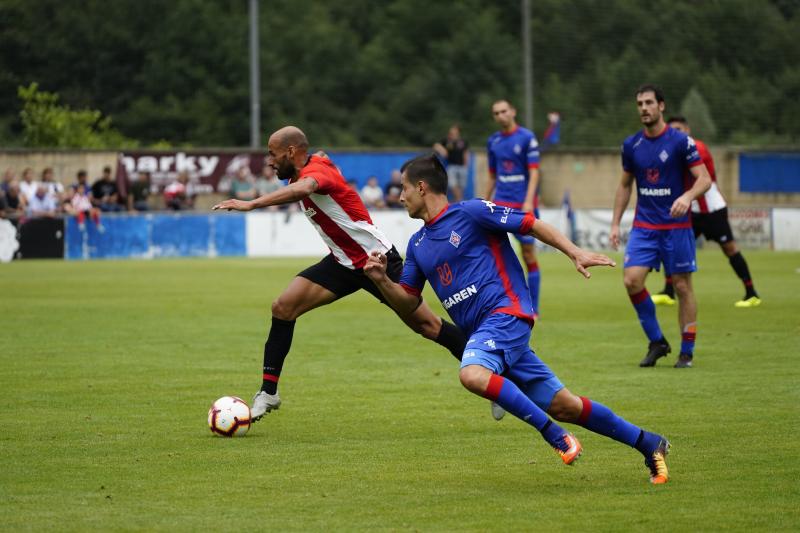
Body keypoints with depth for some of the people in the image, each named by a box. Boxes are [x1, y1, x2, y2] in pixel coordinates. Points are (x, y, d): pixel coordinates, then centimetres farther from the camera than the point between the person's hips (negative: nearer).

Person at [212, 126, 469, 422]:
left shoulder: (316, 170, -24)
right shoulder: (306, 173, 3)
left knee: (426, 325, -1)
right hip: (343, 262, 8)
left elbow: (302, 189, -49)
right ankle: (269, 392, -1)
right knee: (282, 307, -7)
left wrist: (252, 204, -56)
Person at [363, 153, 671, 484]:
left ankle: (554, 434, -28)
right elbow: (408, 303, 20)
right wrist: (382, 280, 1)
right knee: (563, 407, 4)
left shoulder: (470, 212, -4)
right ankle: (649, 444, 13)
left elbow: (533, 225, -3)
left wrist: (575, 253, -13)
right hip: (481, 332, 7)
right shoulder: (417, 244, 18)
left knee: (472, 374, -35)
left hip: (504, 312, -7)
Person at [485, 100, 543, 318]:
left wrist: (528, 202, -20)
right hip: (501, 203, 4)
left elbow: (534, 173, -10)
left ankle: (533, 309, 10)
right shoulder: (493, 141, 9)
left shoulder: (527, 138, -5)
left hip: (523, 204, -4)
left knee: (529, 256, 2)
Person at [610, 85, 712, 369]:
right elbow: (625, 186, 17)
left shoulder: (680, 141, -7)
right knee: (632, 279, -13)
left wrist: (688, 196, -30)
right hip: (644, 226, 3)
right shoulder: (631, 145, 6)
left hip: (676, 226, -3)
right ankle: (656, 342, 2)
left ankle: (687, 351, 12)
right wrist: (615, 224, 12)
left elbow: (704, 179, -10)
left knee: (683, 287, 1)